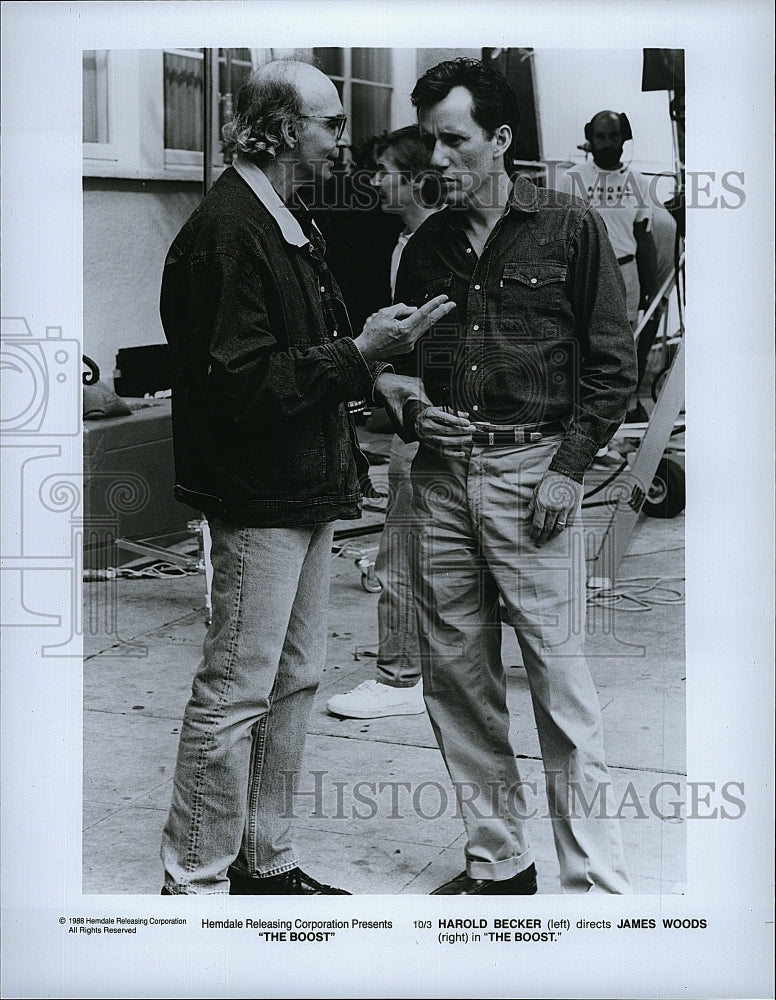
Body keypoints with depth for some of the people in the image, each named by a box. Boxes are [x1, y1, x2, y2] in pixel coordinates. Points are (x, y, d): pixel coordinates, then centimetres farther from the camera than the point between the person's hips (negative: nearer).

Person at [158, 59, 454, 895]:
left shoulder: (290, 224, 16)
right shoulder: (226, 232, -16)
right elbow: (243, 385, -22)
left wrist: (376, 371, 9)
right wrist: (359, 355, -20)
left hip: (306, 488, 10)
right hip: (257, 492, -10)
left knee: (295, 680, 15)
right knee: (235, 691, -3)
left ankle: (265, 860, 28)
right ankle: (193, 879, 9)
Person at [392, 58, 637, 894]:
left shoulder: (571, 230, 1)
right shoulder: (426, 247, 13)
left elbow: (613, 363, 0)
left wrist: (569, 466, -9)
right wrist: (412, 412, 0)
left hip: (533, 471, -5)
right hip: (440, 474, 5)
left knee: (560, 682, -6)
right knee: (454, 681, 7)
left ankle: (597, 879, 4)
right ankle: (497, 862, 20)